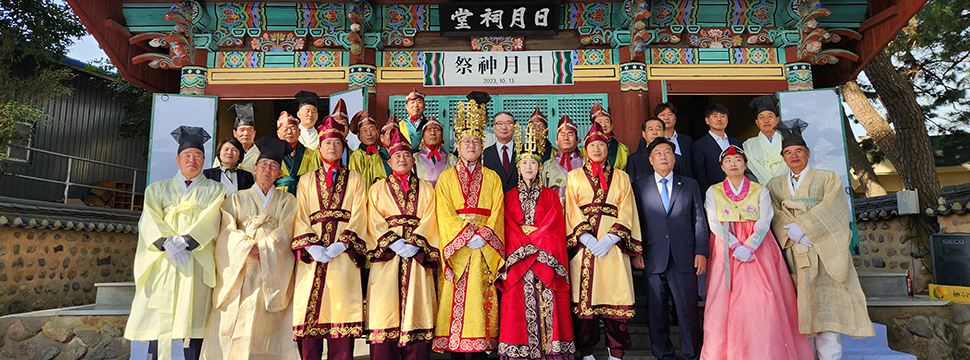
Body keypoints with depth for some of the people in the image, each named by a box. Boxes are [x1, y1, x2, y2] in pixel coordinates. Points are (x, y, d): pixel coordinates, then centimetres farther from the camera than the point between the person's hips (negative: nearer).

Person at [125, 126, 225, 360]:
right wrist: (167, 244, -15)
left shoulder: (214, 191, 13)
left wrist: (186, 242, -18)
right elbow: (149, 222, 3)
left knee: (193, 323, -6)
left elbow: (211, 222, -3)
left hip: (196, 267, -2)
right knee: (158, 322, -2)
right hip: (162, 266, 2)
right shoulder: (158, 189, 18)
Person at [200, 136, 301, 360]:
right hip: (239, 275, 1)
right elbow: (228, 232, 0)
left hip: (272, 275, -1)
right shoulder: (237, 199, 14)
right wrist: (250, 248, -15)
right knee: (232, 326, -6)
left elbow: (284, 234, 0)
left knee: (265, 329, -8)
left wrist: (262, 249, -14)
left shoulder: (287, 201, 13)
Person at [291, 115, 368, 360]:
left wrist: (342, 244, -12)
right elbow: (300, 216, 7)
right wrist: (311, 246, -9)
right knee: (309, 313, -3)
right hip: (313, 254, 1)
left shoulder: (354, 180, 15)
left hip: (343, 254, -1)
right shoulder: (306, 181, 18)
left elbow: (358, 216, 3)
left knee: (342, 310, -6)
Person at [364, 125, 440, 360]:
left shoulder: (426, 189, 16)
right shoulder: (378, 189, 15)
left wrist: (414, 244, -12)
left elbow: (429, 220, 3)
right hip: (386, 254, 0)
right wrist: (394, 242, -12)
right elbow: (375, 221, 3)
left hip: (417, 256, 0)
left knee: (416, 308, -3)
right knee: (385, 307, -6)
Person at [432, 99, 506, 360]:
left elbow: (497, 211, 3)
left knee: (481, 297, -2)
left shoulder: (492, 178, 14)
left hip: (485, 247, 1)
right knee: (455, 299, -4)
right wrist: (466, 236, -13)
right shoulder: (446, 178, 11)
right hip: (456, 246, -1)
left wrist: (483, 236, -12)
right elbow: (445, 213, -1)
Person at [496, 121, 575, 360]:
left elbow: (555, 229, 2)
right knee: (518, 311, -3)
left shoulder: (550, 196, 12)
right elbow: (508, 232, 4)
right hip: (517, 265, 0)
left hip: (546, 263, 0)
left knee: (547, 308, -5)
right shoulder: (509, 197, 13)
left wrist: (529, 244, -9)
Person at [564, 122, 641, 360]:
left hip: (613, 243, 0)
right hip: (584, 241, 0)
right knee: (584, 295, -2)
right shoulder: (574, 176, 14)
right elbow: (571, 210, 3)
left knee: (614, 293, -3)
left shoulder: (621, 177, 15)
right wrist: (587, 238, -11)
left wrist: (610, 238, -10)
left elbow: (626, 211, 5)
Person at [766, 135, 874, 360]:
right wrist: (793, 233, -13)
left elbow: (831, 208, -4)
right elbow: (775, 216, 4)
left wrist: (803, 226, -15)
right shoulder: (775, 185, 17)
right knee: (801, 313, -1)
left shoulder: (827, 178, 12)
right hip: (794, 256, 2)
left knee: (826, 310, -9)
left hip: (823, 255, -2)